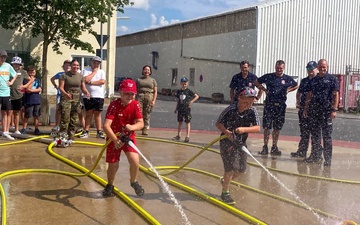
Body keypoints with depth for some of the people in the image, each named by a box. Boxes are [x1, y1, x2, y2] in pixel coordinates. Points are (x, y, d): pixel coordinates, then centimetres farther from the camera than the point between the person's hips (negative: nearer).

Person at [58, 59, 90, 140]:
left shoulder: (80, 76, 11)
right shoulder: (64, 75, -1)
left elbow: (83, 88, 11)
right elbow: (61, 87, -6)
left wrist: (86, 92, -11)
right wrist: (65, 94, -25)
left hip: (77, 99, 4)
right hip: (66, 98, -4)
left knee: (74, 119, 4)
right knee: (65, 118, -12)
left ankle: (71, 136, 12)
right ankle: (62, 135, -10)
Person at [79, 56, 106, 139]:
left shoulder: (101, 72, 10)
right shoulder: (86, 70, 6)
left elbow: (103, 81, -7)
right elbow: (86, 80, -13)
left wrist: (91, 82, -10)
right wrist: (94, 72, -4)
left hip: (99, 96, 1)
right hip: (88, 96, -1)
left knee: (97, 114, 5)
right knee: (89, 113, 4)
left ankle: (99, 132, 9)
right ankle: (86, 132, 9)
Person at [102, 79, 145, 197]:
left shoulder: (135, 105, -10)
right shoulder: (114, 105, -20)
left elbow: (141, 123, -13)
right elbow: (106, 126, -29)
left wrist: (132, 127, -36)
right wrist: (115, 140, -40)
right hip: (114, 138, -2)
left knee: (134, 160, -16)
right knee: (113, 165, -1)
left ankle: (133, 182, 13)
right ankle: (110, 185, 29)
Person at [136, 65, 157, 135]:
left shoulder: (153, 80, 14)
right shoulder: (138, 80, 14)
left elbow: (155, 91, 8)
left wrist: (153, 100, -3)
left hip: (149, 97, 0)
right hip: (140, 96, 0)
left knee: (146, 115, 1)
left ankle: (145, 130, 6)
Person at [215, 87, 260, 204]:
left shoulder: (252, 111, -9)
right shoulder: (230, 110, -18)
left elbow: (257, 128, -18)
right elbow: (218, 123, -9)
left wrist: (244, 129, -34)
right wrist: (226, 131, -27)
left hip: (241, 143, 5)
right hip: (227, 141, -5)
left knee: (241, 169, 8)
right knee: (231, 167, -12)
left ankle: (225, 181, 38)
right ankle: (225, 193, 7)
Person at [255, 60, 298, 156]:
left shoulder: (288, 79, 5)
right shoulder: (268, 77, 1)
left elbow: (296, 86, 22)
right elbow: (257, 82, 12)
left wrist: (288, 90, 8)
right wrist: (264, 89, 2)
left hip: (281, 105, 2)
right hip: (269, 104, -1)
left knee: (277, 128, 7)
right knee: (266, 127, -2)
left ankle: (274, 147, 17)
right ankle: (265, 147, 4)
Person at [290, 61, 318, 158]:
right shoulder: (304, 81, 16)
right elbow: (299, 92, 29)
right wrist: (297, 102, 14)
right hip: (303, 109, 6)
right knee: (304, 132, 10)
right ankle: (302, 151, 15)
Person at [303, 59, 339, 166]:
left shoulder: (332, 79, 1)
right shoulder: (314, 80, 14)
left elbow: (336, 95, -3)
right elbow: (309, 95, 17)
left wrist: (334, 110, -11)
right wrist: (306, 108, 11)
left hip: (326, 111, -5)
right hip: (314, 110, 5)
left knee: (327, 135, -2)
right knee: (314, 134, 10)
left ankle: (328, 158, 3)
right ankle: (316, 155, 20)